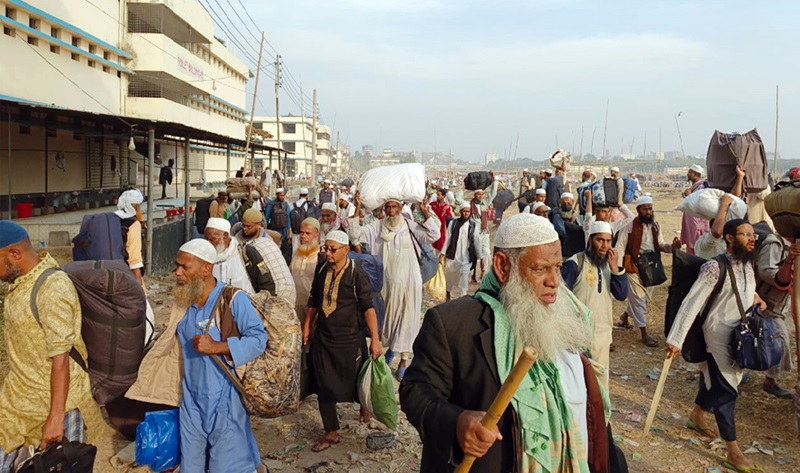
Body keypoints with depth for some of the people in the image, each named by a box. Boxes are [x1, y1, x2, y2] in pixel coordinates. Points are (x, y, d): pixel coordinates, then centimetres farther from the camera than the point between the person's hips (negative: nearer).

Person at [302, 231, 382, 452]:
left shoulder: (357, 274, -14)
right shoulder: (322, 271, 2)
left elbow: (368, 307, -17)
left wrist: (375, 339, -22)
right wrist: (306, 327, 11)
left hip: (349, 339, -4)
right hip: (322, 338, 4)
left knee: (354, 381, 12)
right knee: (323, 386, 5)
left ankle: (364, 403, 47)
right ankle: (331, 432, 20)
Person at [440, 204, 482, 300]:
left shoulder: (473, 225, 0)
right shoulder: (453, 223, -2)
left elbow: (477, 242, 3)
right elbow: (447, 239, -1)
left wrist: (479, 257, 3)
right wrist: (443, 253, -4)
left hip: (466, 258, -1)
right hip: (452, 256, 1)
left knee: (464, 280, -9)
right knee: (450, 277, 16)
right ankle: (448, 295, 39)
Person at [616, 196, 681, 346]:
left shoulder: (655, 226, 6)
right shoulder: (630, 225, -13)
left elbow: (660, 245, 7)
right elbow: (620, 246, -12)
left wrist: (672, 246, -14)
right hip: (634, 267, -6)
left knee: (644, 297, 17)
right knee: (639, 299, -2)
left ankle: (624, 317, 40)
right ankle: (644, 333, 4)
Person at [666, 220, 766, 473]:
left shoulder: (748, 264, 4)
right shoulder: (716, 267, -21)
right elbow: (692, 302, -23)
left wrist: (755, 298, 0)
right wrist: (676, 339, -26)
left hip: (742, 334, 8)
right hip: (719, 335, -8)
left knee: (715, 378, 22)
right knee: (726, 389, -2)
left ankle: (697, 415, 45)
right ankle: (733, 452, 6)